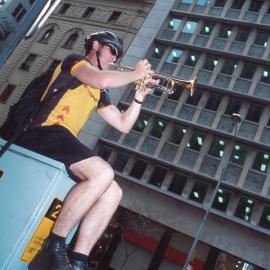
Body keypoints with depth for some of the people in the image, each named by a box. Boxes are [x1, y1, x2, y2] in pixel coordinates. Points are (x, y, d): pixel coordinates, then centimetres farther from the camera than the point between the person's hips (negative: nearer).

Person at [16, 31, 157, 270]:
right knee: (103, 173, -29)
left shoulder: (99, 94, 28)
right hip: (45, 134, -8)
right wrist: (136, 73, 0)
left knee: (113, 192, -11)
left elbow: (123, 125, 24)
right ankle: (52, 249, -23)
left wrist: (140, 95, 15)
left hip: (63, 142, 8)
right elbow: (102, 80, -15)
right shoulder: (75, 61, 8)